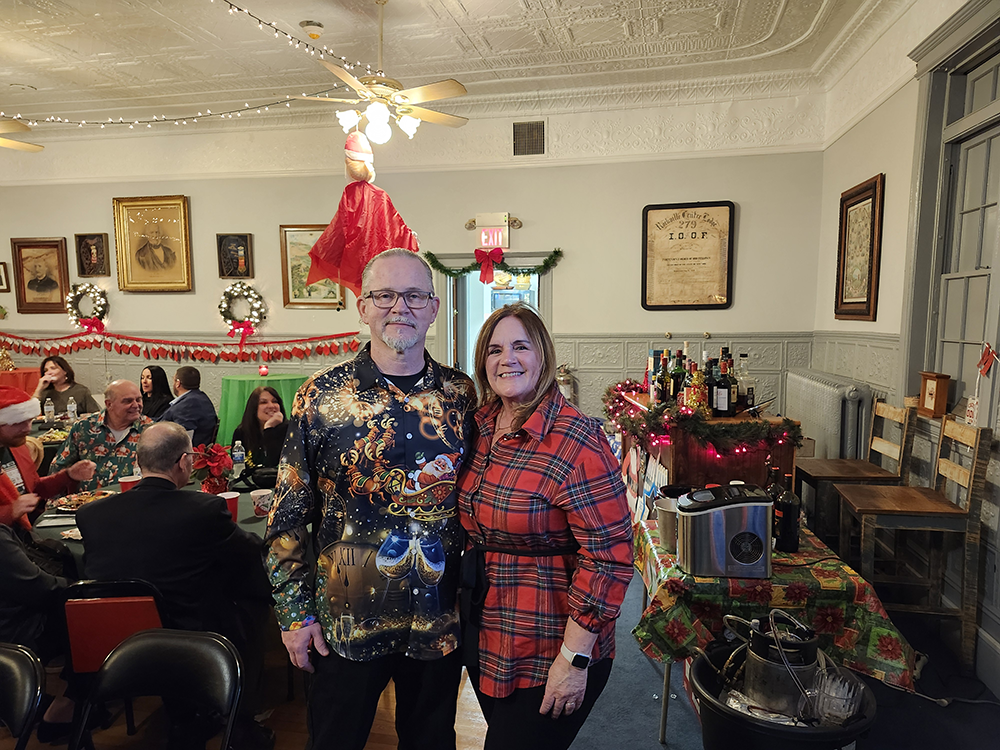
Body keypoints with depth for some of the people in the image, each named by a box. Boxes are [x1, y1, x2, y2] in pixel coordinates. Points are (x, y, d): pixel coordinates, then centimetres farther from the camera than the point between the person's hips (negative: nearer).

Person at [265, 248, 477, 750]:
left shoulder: (462, 395, -2)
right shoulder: (321, 396, -9)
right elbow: (287, 516, -4)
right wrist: (295, 612, -4)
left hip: (440, 624, 2)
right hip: (347, 624, -1)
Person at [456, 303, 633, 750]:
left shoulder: (576, 441, -22)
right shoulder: (481, 428, 0)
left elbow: (609, 555, -23)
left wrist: (574, 659, -21)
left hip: (546, 655, -6)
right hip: (483, 638, 7)